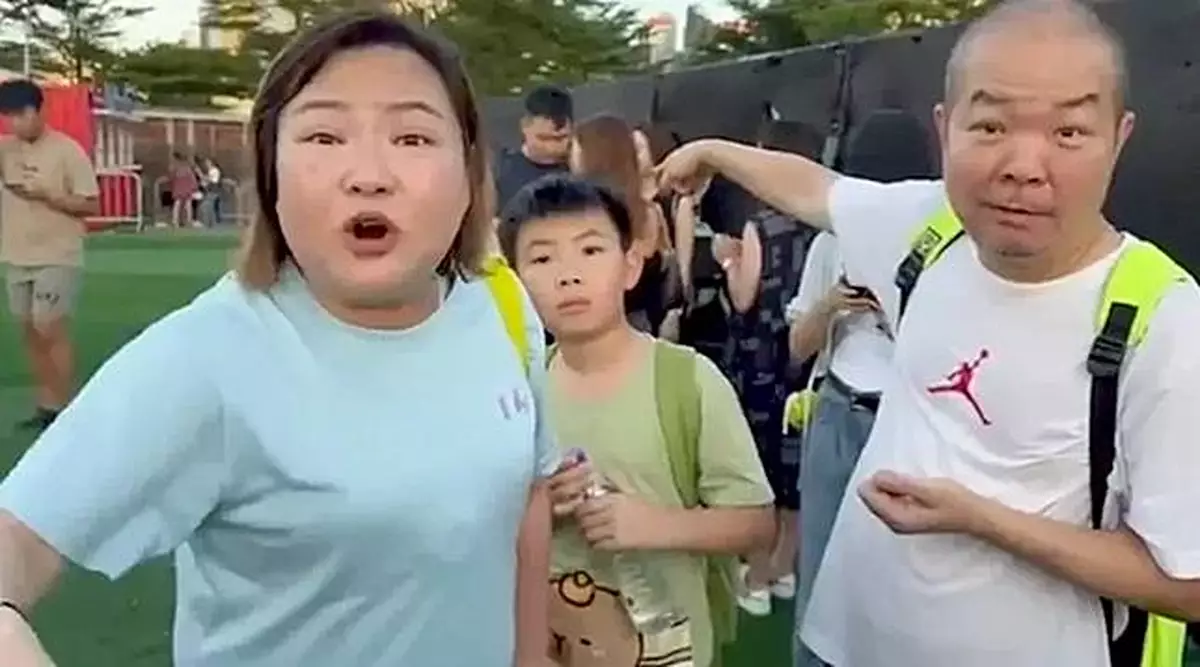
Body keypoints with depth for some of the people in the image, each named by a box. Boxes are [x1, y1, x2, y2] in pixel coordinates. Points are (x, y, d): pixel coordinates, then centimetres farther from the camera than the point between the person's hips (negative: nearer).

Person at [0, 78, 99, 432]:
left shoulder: (67, 150, -8)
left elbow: (91, 205, -9)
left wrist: (45, 195, -18)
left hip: (57, 258, -6)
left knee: (51, 330, -8)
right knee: (31, 332, 10)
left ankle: (63, 408, 1)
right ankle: (47, 405, 20)